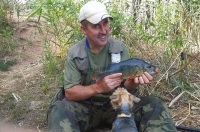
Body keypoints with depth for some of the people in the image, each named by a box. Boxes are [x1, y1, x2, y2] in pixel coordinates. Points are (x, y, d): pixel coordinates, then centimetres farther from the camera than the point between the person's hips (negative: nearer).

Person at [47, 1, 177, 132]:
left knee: (155, 106, -23)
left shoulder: (120, 48, -5)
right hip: (86, 106, -1)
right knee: (60, 110, -33)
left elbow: (127, 87, -3)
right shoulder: (74, 54, -9)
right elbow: (69, 93, -13)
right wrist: (98, 87, -30)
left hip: (116, 104, 2)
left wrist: (134, 81, -29)